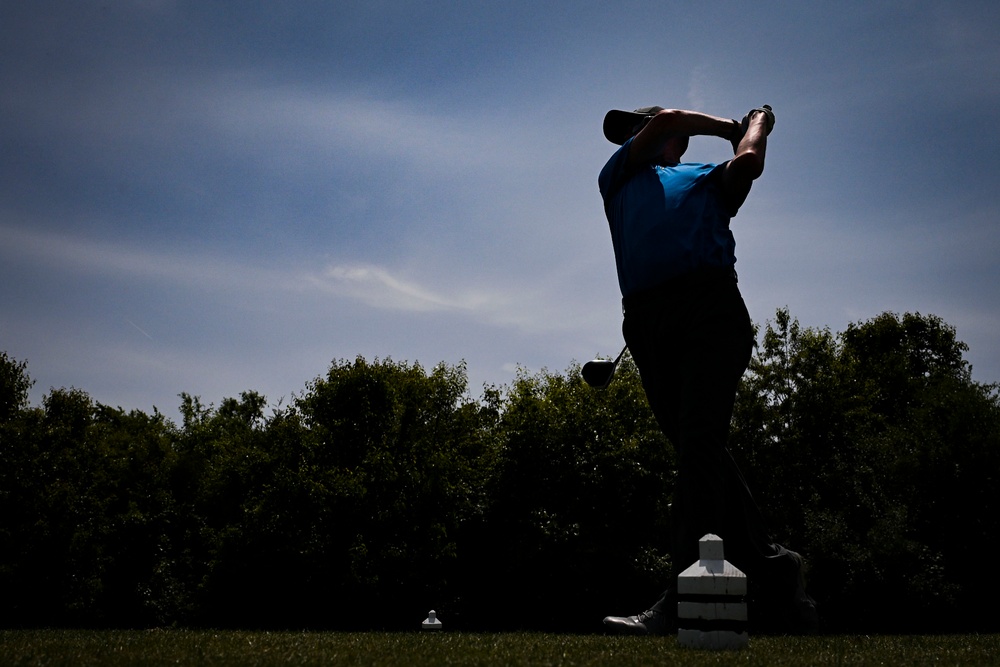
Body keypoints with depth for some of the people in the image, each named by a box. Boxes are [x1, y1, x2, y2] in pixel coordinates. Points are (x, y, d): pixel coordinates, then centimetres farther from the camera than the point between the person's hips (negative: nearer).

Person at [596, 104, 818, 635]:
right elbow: (667, 120, 20)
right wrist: (727, 126, 32)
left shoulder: (709, 179, 28)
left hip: (709, 309, -3)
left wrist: (757, 122, 27)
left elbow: (748, 162, 7)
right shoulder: (619, 178, 33)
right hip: (647, 321, 3)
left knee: (699, 444, -17)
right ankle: (774, 577, 0)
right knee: (696, 452, -4)